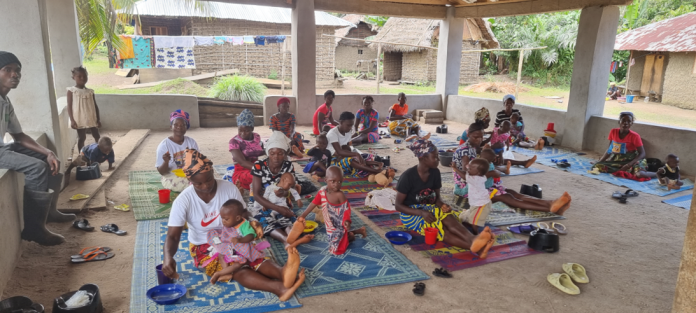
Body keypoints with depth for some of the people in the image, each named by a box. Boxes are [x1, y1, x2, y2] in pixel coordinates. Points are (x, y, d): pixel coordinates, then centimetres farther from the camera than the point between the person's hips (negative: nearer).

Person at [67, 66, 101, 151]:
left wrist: (98, 119, 5)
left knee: (97, 136, 10)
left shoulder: (90, 91, 5)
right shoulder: (71, 91, -6)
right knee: (81, 138, 5)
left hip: (91, 119, 4)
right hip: (80, 120, -4)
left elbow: (95, 106, 8)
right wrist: (72, 120, -13)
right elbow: (69, 106, -7)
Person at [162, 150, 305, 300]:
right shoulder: (182, 201, -17)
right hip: (204, 248, -3)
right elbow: (172, 236, -17)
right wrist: (168, 257, -39)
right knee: (237, 269, -34)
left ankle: (282, 272, -62)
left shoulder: (229, 188, -12)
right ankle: (279, 287, -59)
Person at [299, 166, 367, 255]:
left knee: (336, 249, -2)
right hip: (330, 226, 6)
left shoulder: (340, 195, -25)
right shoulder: (322, 191, -7)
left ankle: (349, 236, 20)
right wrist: (303, 216, -1)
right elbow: (313, 204, -1)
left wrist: (346, 221, -40)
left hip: (338, 226, -6)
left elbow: (346, 209, -23)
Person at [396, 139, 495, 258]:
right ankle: (475, 247, -56)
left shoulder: (435, 173, -1)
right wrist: (422, 213, -27)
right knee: (439, 228, -34)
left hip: (428, 209, 5)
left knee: (447, 216, -31)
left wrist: (442, 205, -15)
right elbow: (398, 205, -14)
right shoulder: (408, 176, -18)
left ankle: (473, 240, -57)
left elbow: (437, 197, 11)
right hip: (410, 213, -5)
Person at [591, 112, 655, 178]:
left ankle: (656, 174, -2)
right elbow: (609, 150, 10)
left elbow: (642, 154, -13)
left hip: (630, 160, -4)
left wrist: (629, 164, -28)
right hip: (615, 160, 4)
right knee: (598, 166, -21)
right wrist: (599, 161, 1)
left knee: (639, 174, -34)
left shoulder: (634, 136, -12)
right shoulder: (613, 132, -1)